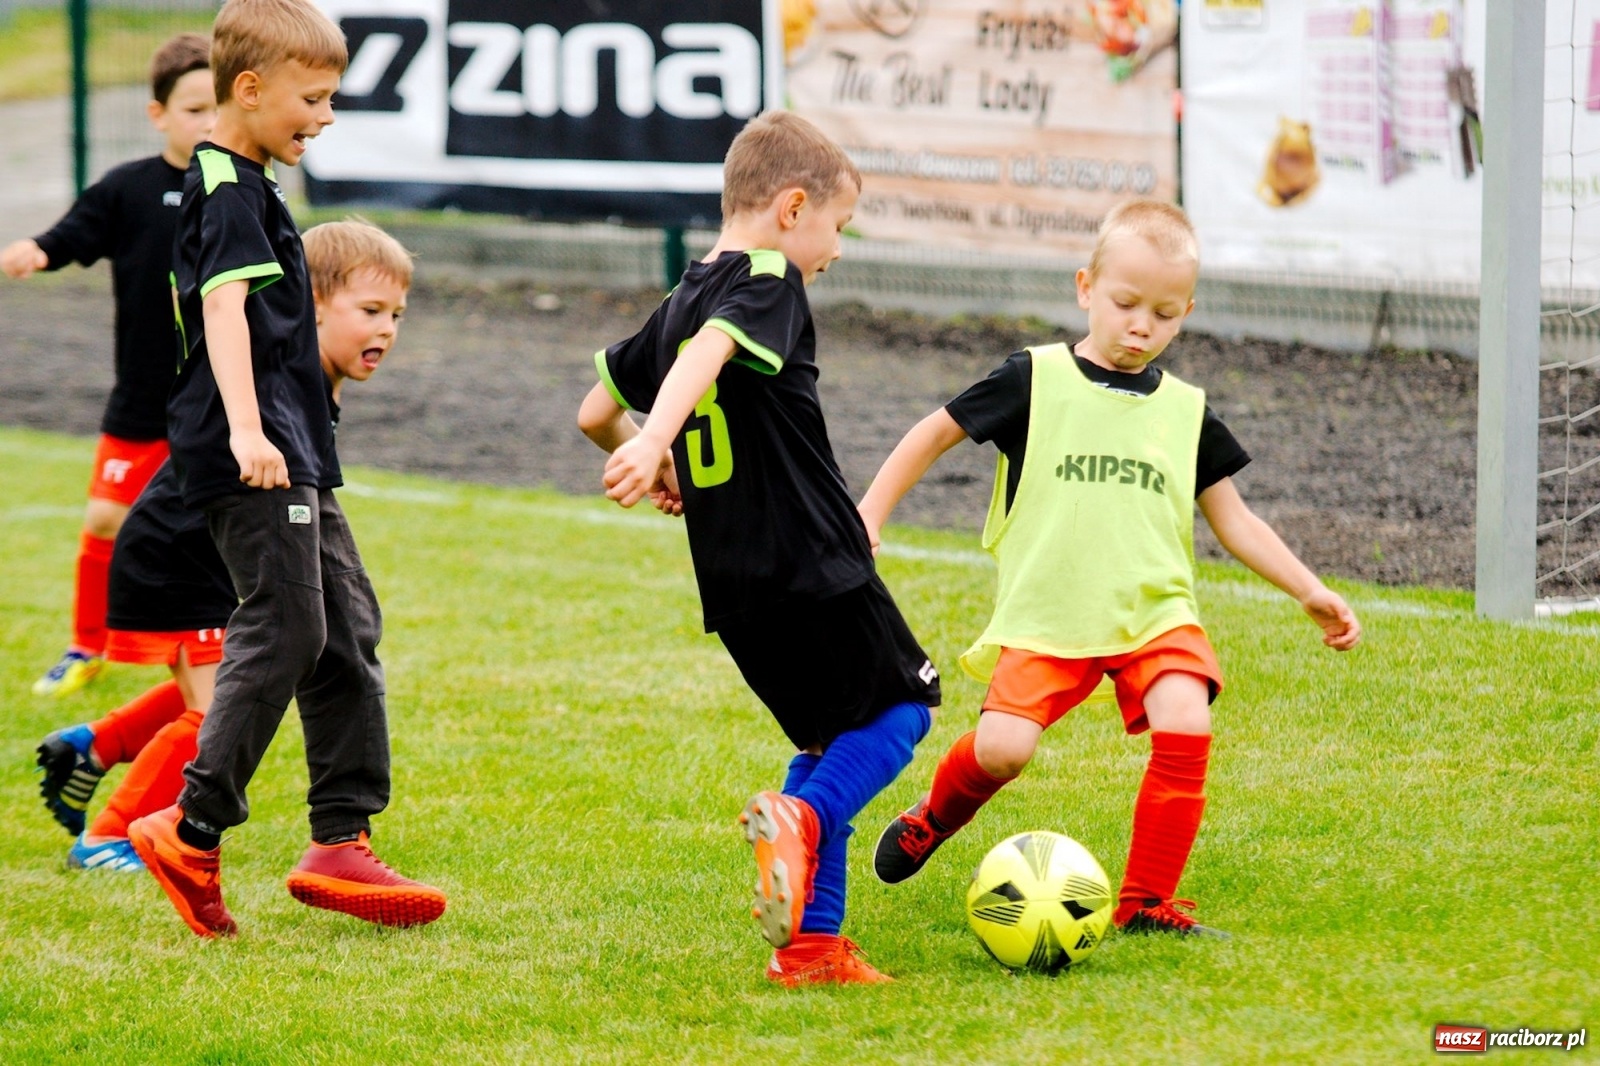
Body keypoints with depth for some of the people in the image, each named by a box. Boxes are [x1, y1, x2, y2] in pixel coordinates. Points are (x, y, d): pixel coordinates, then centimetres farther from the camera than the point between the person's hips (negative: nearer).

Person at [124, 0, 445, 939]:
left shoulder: (248, 187, 20)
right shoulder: (230, 192, -12)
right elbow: (223, 308, -25)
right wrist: (245, 429, -36)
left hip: (291, 457, 11)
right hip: (256, 459, -11)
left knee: (348, 628, 10)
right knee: (285, 626, -13)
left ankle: (342, 841, 12)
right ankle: (194, 831, -9)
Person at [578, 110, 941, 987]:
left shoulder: (680, 302, 15)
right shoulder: (768, 283, -9)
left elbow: (594, 413, 23)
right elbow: (707, 351, -30)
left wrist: (653, 467, 40)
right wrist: (655, 443, -44)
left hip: (735, 586, 8)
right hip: (813, 566, -8)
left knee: (830, 734, 18)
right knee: (900, 709, 8)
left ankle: (811, 943, 10)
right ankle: (801, 816, -18)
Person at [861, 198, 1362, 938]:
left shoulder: (1186, 413, 10)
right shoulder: (1034, 382, 0)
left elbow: (1233, 520, 16)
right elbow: (935, 434, 9)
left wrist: (1309, 591, 7)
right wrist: (870, 515, 3)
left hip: (1155, 613, 2)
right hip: (1045, 617, -2)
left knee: (1185, 726, -23)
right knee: (1001, 747, -19)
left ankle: (1146, 901, -8)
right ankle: (935, 818, 18)